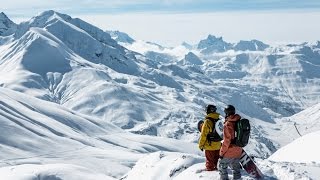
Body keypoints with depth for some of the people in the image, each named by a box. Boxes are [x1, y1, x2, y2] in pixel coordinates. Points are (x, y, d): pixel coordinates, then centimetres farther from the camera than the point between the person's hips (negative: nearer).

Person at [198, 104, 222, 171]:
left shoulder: (207, 121, -20)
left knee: (209, 162, 6)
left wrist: (201, 145, -7)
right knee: (215, 161, 19)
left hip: (209, 146, -6)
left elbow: (203, 135, -18)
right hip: (218, 145, 6)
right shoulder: (218, 120, 1)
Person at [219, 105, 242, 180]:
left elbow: (227, 141, -21)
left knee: (222, 168, 10)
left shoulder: (228, 124, -20)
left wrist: (221, 152, -12)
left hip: (229, 152, -7)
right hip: (238, 152, 7)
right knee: (236, 169, 19)